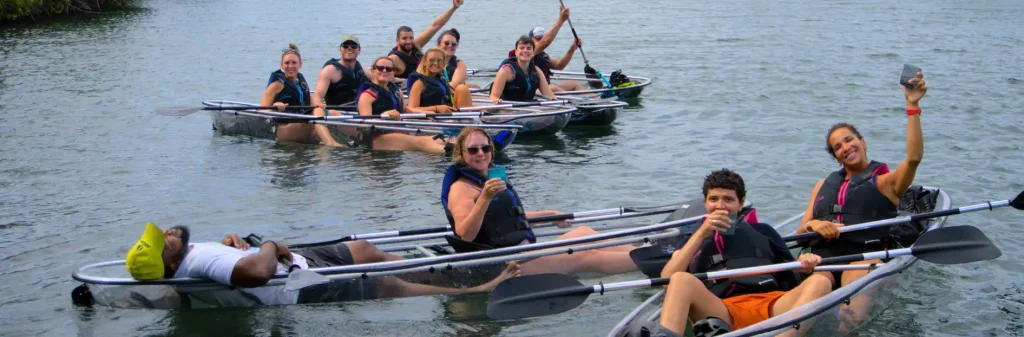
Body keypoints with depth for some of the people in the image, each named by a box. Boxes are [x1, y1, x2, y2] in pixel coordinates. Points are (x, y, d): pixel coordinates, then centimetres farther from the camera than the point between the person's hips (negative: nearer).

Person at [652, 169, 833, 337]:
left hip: (769, 309, 2)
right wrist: (702, 234, 6)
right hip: (720, 312, -2)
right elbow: (667, 280, 9)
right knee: (681, 280, -30)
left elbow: (793, 277, 25)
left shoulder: (762, 232, 32)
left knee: (820, 282, -26)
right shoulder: (692, 241, 28)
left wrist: (805, 264, 2)